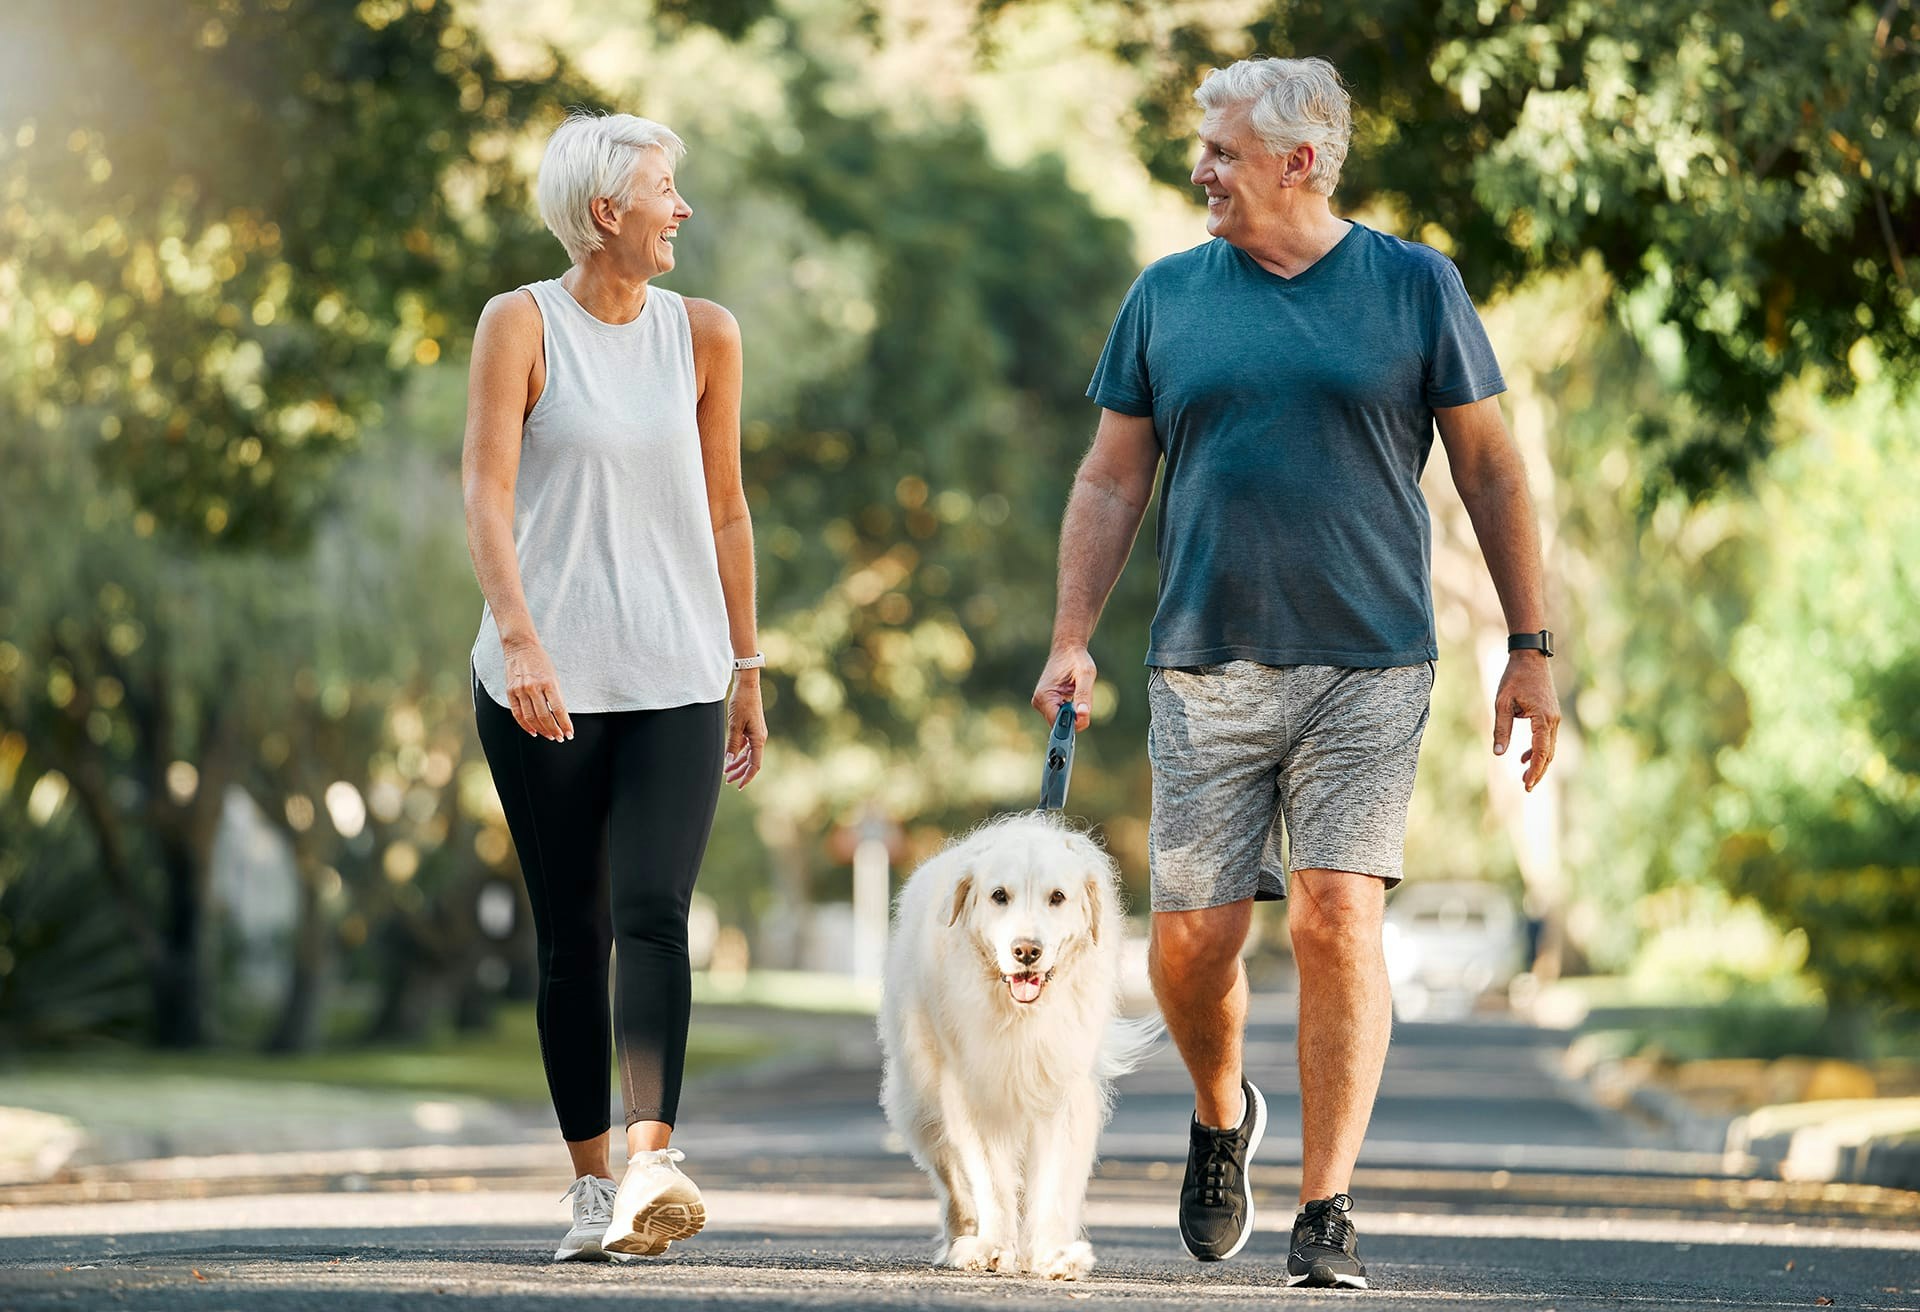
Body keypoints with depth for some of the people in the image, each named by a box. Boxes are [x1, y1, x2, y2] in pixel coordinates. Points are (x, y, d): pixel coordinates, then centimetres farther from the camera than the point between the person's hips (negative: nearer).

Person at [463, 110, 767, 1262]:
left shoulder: (703, 334, 9)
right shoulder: (522, 325, -1)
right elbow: (489, 489, -9)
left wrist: (748, 670, 17)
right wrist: (520, 637, -23)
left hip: (675, 680, 1)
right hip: (544, 684, -1)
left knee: (653, 912, -16)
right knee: (571, 936, 4)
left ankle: (654, 1157, -27)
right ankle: (594, 1185, 12)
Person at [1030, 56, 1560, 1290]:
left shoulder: (1415, 286, 3)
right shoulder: (1167, 296, 9)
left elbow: (1489, 468, 6)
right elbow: (1112, 480, 13)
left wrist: (1532, 648, 2)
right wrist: (1071, 639, 3)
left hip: (1369, 668, -2)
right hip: (1206, 669, 2)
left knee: (1338, 920, -11)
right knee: (1193, 935, -1)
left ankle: (1328, 1211, -4)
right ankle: (1223, 1116, 30)